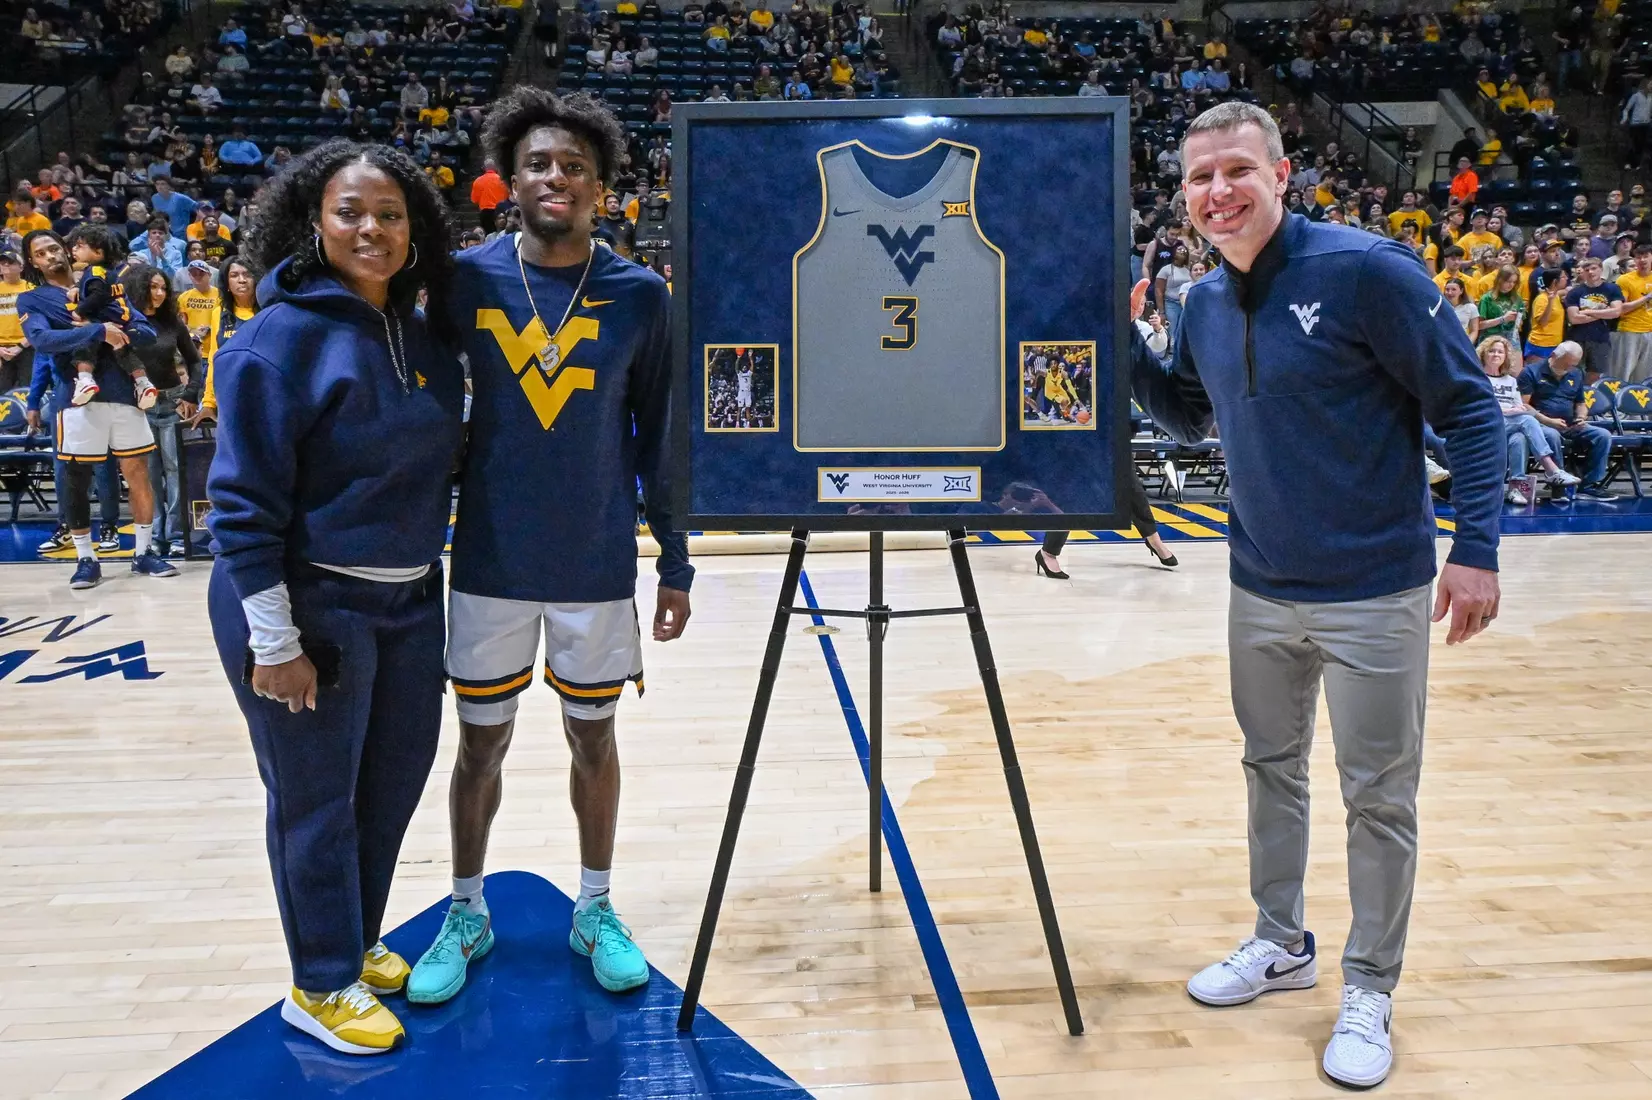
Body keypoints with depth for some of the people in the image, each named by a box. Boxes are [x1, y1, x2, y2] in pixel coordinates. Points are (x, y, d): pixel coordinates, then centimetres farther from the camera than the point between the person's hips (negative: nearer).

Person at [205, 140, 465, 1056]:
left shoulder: (423, 335, 5)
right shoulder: (284, 338, -14)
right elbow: (243, 503, -15)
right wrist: (274, 641, -17)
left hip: (409, 601, 7)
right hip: (310, 604, -6)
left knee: (393, 783, 16)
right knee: (316, 800, 7)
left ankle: (356, 942, 38)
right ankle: (320, 985, 25)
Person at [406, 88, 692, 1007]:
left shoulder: (640, 295, -4)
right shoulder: (467, 279, -4)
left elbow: (658, 436, 1)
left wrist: (676, 564, 2)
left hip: (598, 567, 0)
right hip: (491, 563, 1)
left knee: (594, 738, 13)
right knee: (481, 743, 12)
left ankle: (596, 910, 33)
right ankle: (467, 914, 33)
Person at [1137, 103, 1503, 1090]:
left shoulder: (1365, 270, -15)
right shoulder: (1205, 304, 3)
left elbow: (1470, 407, -11)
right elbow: (1190, 421, 17)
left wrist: (1477, 546, -17)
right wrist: (1126, 351, 1)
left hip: (1375, 590, -6)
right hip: (1262, 589, 6)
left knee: (1379, 795, 5)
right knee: (1272, 767, 17)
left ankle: (1370, 991, 23)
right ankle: (1282, 943, 37)